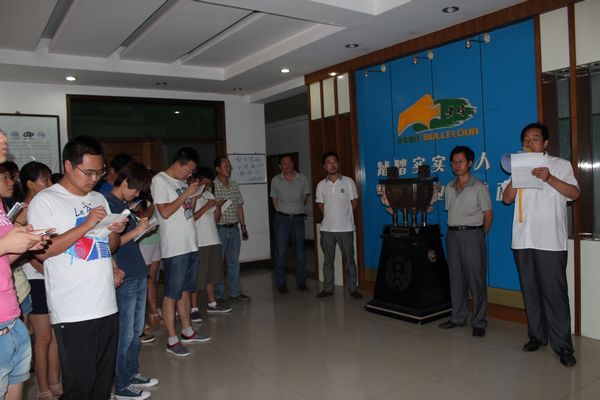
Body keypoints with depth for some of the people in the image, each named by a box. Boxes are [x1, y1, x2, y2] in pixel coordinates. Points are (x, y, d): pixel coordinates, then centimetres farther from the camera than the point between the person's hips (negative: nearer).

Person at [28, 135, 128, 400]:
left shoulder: (99, 199, 15)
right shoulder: (45, 201, -4)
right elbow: (41, 251, -14)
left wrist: (116, 231, 0)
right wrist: (86, 225, -18)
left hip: (106, 306, 6)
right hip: (72, 312, -6)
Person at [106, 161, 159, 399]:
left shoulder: (125, 204, 14)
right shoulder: (106, 203, -13)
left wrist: (143, 228, 7)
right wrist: (135, 231, -16)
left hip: (138, 275, 9)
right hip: (124, 280, -9)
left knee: (136, 332, 18)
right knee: (125, 335, 2)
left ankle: (132, 373, 32)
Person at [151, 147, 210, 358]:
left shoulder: (182, 182, 15)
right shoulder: (160, 180, -8)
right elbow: (165, 212, -16)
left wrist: (194, 196, 4)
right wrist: (186, 193, -14)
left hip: (190, 244, 8)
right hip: (174, 248, -8)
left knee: (185, 289, 16)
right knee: (172, 293, -1)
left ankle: (187, 331, 27)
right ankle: (172, 340, 6)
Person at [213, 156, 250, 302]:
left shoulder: (234, 186, 10)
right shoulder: (212, 186, -10)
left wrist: (243, 226, 13)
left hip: (234, 228, 6)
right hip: (219, 229, -6)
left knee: (234, 261, 13)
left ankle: (235, 292, 23)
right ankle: (218, 295, 15)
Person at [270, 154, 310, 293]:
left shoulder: (302, 179, 4)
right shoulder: (275, 180, 1)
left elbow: (305, 198, 12)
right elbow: (274, 201, 6)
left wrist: (297, 209, 7)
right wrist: (282, 211, 4)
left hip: (298, 218, 1)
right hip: (282, 219, -1)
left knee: (300, 252, 6)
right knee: (280, 252, 0)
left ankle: (301, 281, 17)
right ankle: (281, 283, 9)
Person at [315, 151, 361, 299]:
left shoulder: (348, 182, -3)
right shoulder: (321, 185, 4)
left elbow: (354, 202, 3)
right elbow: (321, 205, 12)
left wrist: (343, 214, 4)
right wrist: (331, 216, 5)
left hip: (345, 228, -2)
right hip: (327, 228, 2)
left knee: (349, 260, 4)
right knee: (328, 260, 10)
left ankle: (353, 288, 13)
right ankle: (328, 288, 20)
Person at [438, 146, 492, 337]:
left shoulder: (479, 187, -3)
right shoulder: (449, 187, 13)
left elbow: (488, 216, -1)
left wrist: (479, 237, 4)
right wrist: (453, 231, 11)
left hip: (472, 234, -5)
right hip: (452, 235, 5)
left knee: (476, 279, -2)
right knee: (456, 278, 10)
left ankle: (478, 322, 6)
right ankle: (458, 317, 20)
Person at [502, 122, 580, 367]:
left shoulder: (561, 165, 8)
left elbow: (575, 193, -5)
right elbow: (507, 198, 8)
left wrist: (549, 178, -18)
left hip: (551, 241, -4)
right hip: (523, 239, 4)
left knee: (555, 292, -6)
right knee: (530, 290, 9)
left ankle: (562, 344, 1)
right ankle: (537, 335, 20)